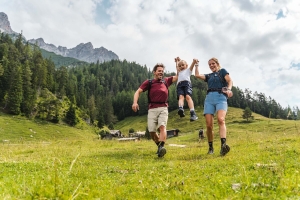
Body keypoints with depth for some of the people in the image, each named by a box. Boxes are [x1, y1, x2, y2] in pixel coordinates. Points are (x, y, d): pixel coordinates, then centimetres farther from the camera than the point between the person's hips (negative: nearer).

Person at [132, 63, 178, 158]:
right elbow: (138, 91, 2)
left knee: (162, 126, -22)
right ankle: (159, 145, 25)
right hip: (152, 109, 0)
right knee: (151, 131, 0)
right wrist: (135, 102, -16)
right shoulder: (148, 82, 11)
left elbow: (178, 76, 28)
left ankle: (162, 147, -33)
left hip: (163, 108, 1)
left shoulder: (166, 81, 19)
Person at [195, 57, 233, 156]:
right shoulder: (208, 76, 28)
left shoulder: (223, 71, 18)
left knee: (221, 119, -29)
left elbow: (230, 81, 3)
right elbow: (197, 75, 17)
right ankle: (210, 148, 5)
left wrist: (229, 89, -17)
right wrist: (196, 65, 29)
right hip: (209, 98, 4)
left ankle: (223, 145, -44)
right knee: (209, 125, -7)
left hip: (221, 97, -3)